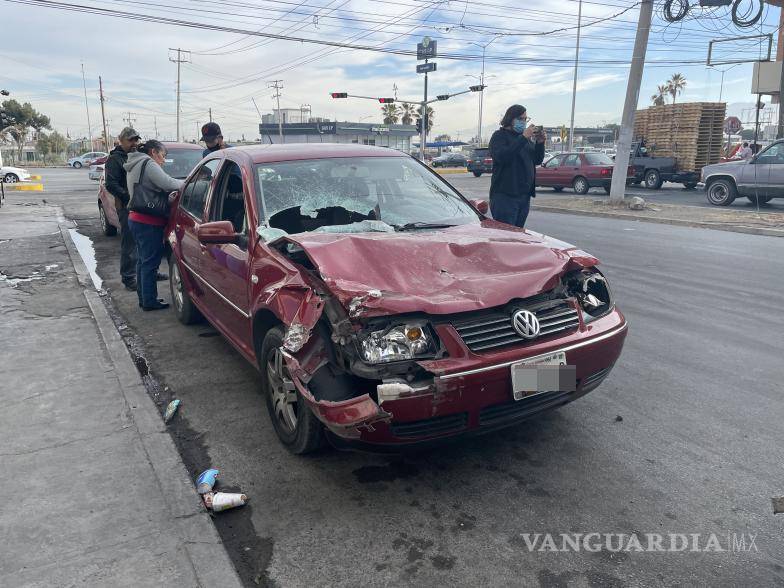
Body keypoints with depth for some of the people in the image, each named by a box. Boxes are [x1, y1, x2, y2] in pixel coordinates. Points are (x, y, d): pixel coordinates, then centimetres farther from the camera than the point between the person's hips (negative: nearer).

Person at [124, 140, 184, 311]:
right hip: (149, 222, -10)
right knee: (150, 262, -5)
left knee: (143, 260, 16)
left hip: (136, 219, 10)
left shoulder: (135, 165, 19)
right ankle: (150, 301, 1)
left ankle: (144, 297, 24)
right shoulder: (148, 164, -11)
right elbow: (168, 183, -21)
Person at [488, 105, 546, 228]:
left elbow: (537, 161, 18)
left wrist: (540, 143, -1)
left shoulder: (527, 138, 20)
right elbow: (501, 156, -22)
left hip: (525, 195, 7)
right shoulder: (499, 136, -3)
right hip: (505, 195, -7)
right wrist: (523, 138, -24)